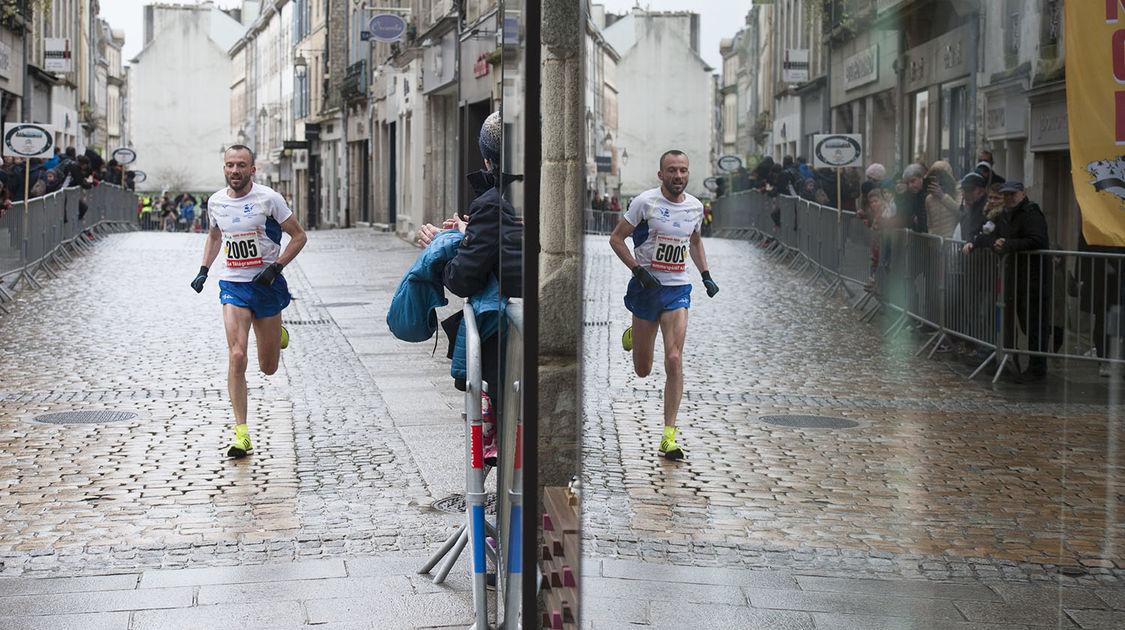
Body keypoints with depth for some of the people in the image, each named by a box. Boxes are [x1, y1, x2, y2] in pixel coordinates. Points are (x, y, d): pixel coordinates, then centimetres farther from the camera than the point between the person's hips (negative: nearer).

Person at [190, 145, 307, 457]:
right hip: (232, 285, 2)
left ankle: (276, 334, 44)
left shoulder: (269, 199, -10)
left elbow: (299, 236, -4)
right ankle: (241, 433, -13)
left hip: (267, 286, -2)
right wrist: (203, 270, 10)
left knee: (268, 368, 7)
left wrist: (275, 268, -15)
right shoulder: (216, 202, 2)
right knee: (236, 356, -17)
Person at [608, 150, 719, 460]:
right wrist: (639, 271, -16)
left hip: (678, 290, 2)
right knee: (643, 370, 9)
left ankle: (668, 436, -9)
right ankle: (633, 336, 47)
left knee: (674, 360, -14)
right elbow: (616, 239, -5)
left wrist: (706, 275, 12)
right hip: (646, 288, -2)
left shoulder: (695, 206, 4)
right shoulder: (645, 202, -10)